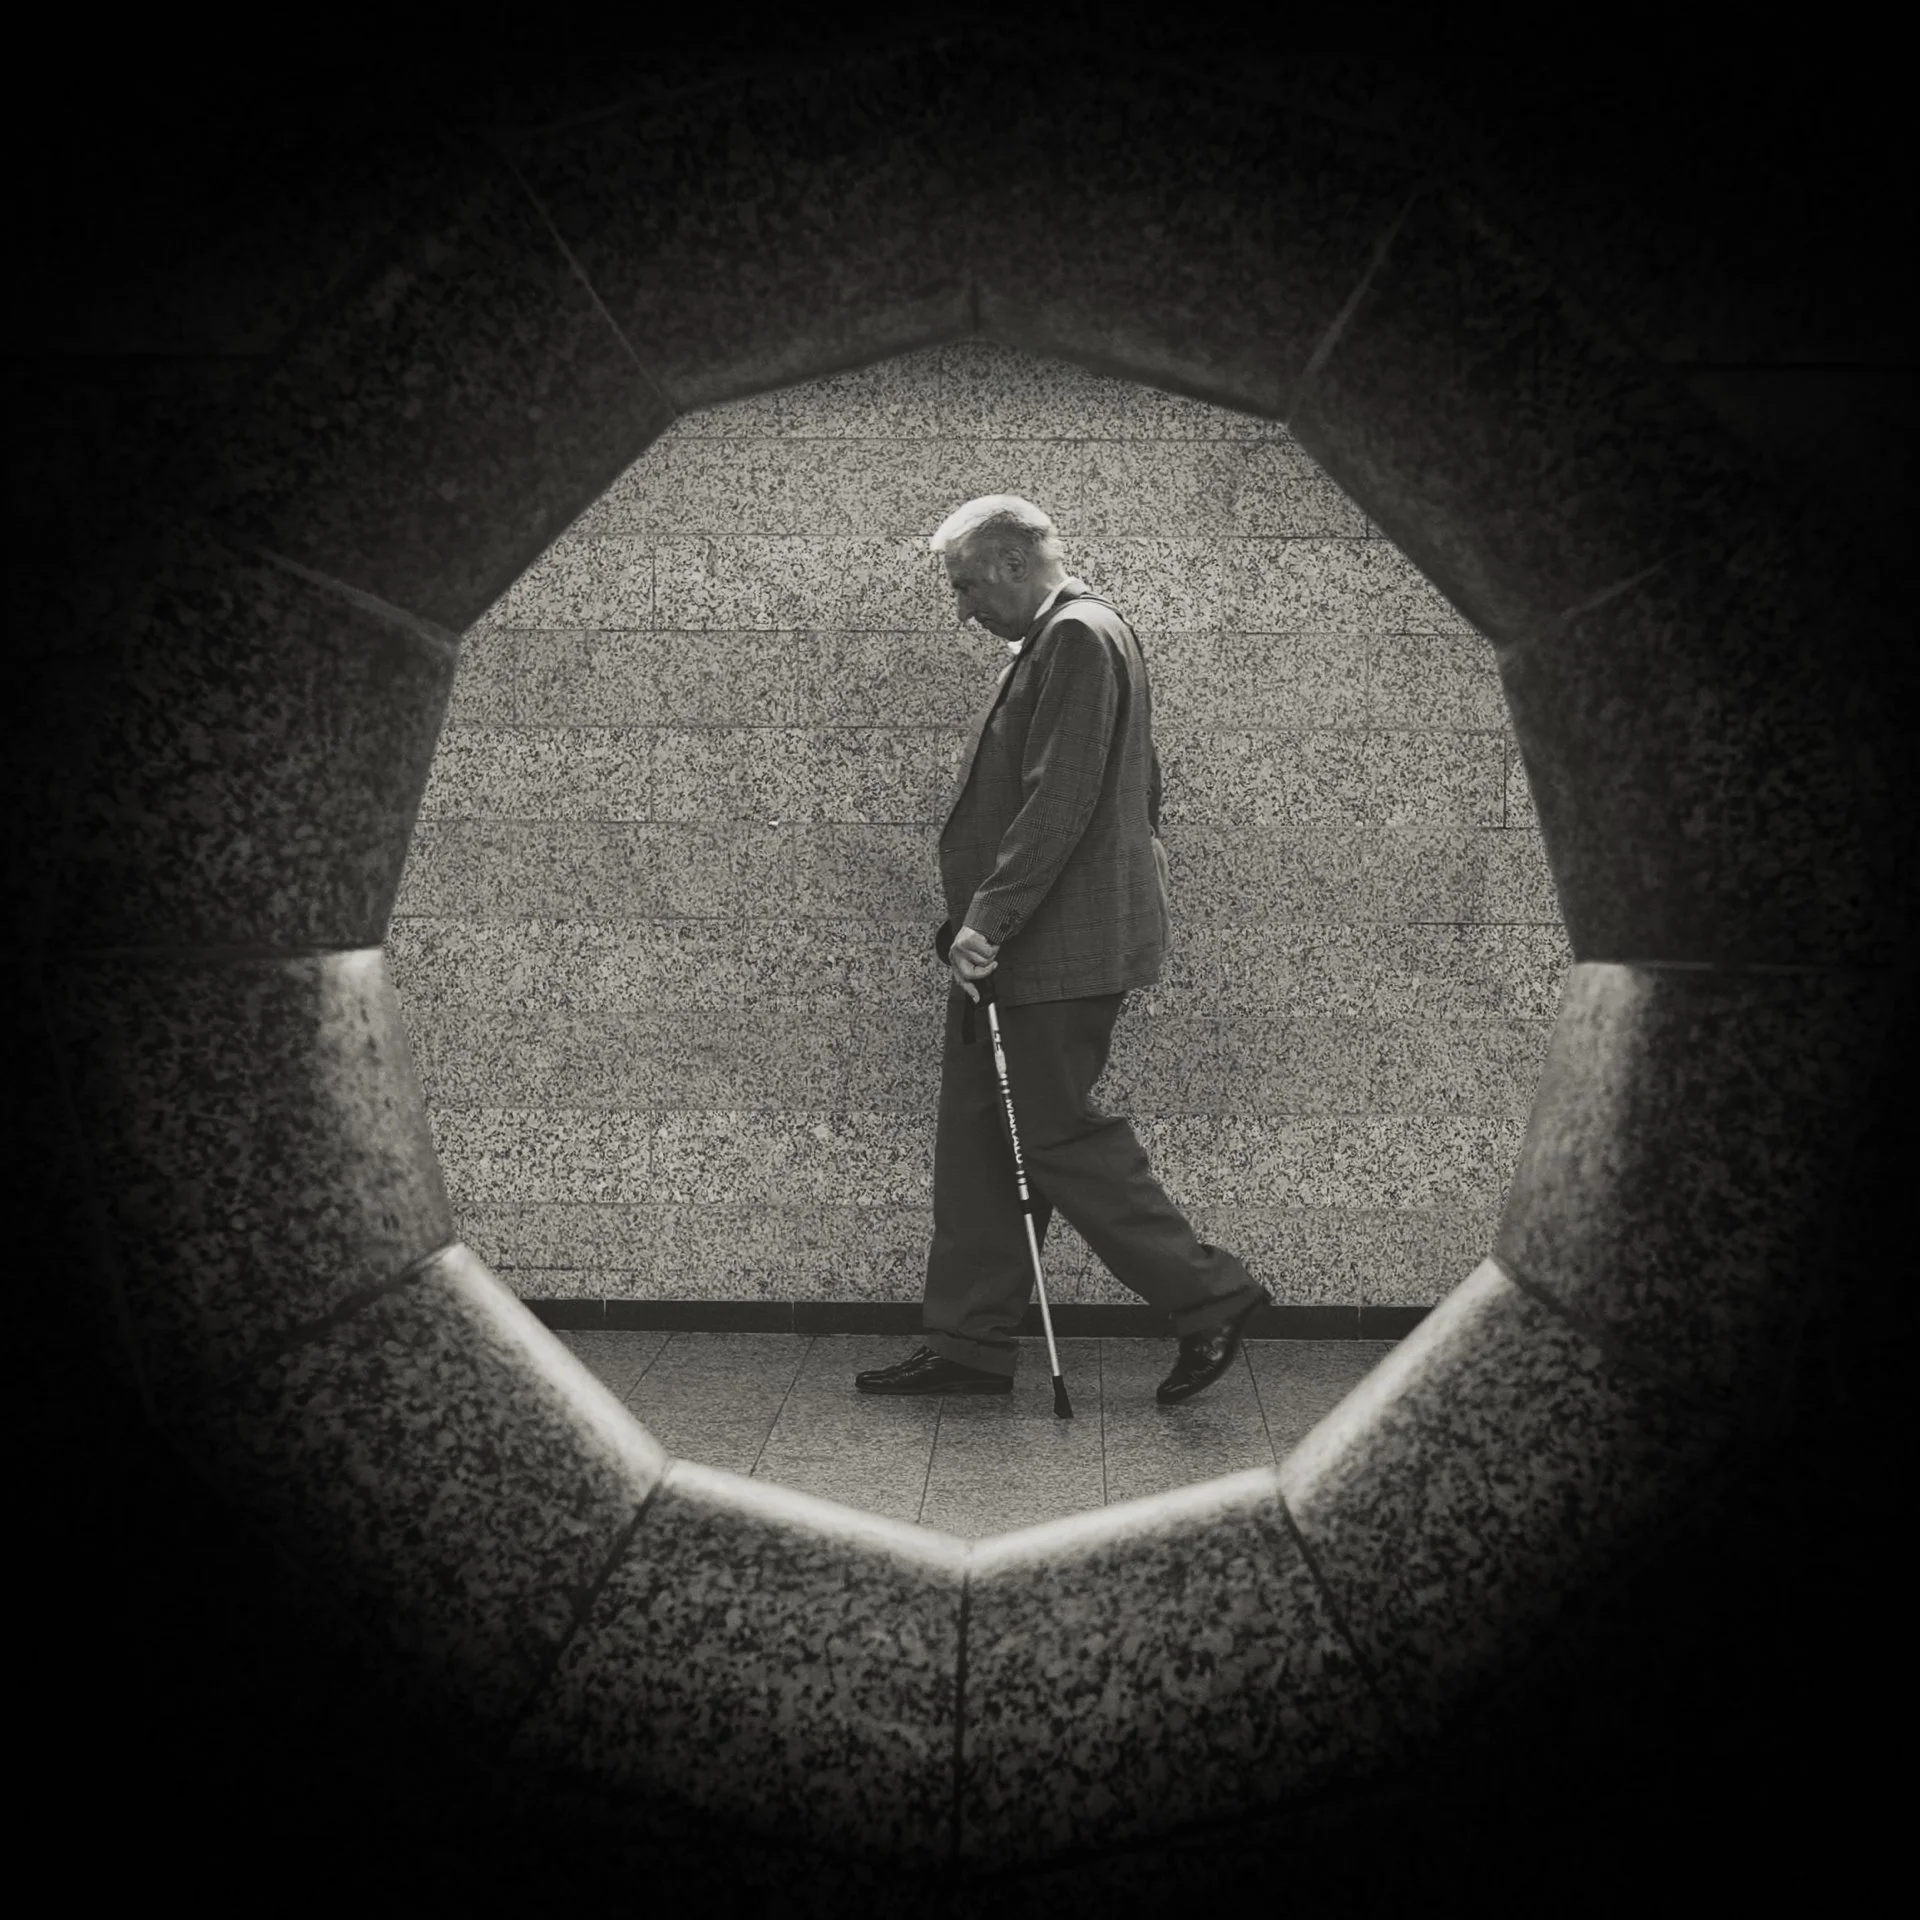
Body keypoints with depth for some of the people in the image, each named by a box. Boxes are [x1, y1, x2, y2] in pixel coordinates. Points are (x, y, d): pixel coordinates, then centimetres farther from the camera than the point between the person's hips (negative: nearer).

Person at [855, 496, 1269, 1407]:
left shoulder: (1077, 637, -13)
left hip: (1058, 950, -11)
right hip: (1018, 946, 11)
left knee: (1058, 1134, -4)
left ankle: (1209, 1295, 10)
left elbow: (1057, 800, -22)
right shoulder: (1062, 639, 19)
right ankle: (966, 1343, 18)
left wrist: (988, 919, -21)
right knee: (978, 1142, 11)